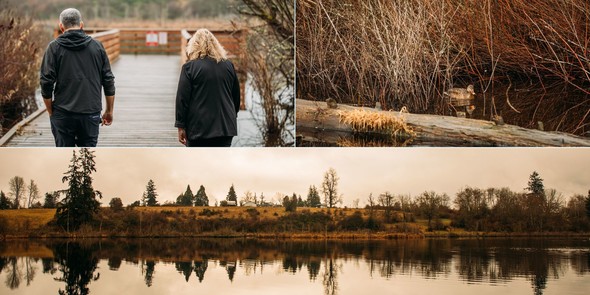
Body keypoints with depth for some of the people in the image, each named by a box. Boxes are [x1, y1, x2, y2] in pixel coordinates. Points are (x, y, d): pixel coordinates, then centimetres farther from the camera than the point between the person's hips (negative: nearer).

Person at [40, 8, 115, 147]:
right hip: (91, 113, 2)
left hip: (63, 114, -1)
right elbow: (109, 82, 7)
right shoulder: (97, 46, 6)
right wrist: (109, 111, 15)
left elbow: (46, 82, -4)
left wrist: (51, 111, 7)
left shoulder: (54, 47, -1)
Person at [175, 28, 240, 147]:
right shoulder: (228, 65, 7)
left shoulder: (189, 67, -6)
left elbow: (182, 98, -7)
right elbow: (236, 96, 16)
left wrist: (181, 126, -2)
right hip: (225, 127, 4)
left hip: (198, 127, -4)